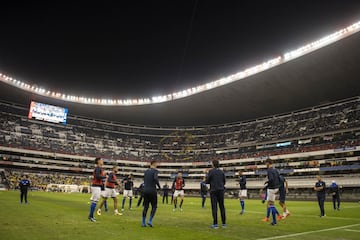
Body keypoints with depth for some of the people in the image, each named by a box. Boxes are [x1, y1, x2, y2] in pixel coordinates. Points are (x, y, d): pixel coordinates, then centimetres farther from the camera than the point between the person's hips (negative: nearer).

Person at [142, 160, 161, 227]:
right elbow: (155, 178, -25)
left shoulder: (146, 171, 14)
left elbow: (144, 181, 17)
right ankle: (150, 221, 0)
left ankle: (143, 222, 11)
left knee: (145, 207, 12)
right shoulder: (155, 171, -6)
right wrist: (159, 186, -11)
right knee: (154, 207, 8)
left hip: (145, 190, 6)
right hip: (152, 191, -6)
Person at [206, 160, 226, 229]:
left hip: (213, 191, -4)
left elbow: (207, 182, -4)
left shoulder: (211, 171, -6)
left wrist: (207, 176, 16)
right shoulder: (222, 172, 6)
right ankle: (224, 223, 14)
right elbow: (224, 182, 11)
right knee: (222, 207, 10)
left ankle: (215, 224, -1)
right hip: (221, 191, 4)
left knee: (214, 207, -1)